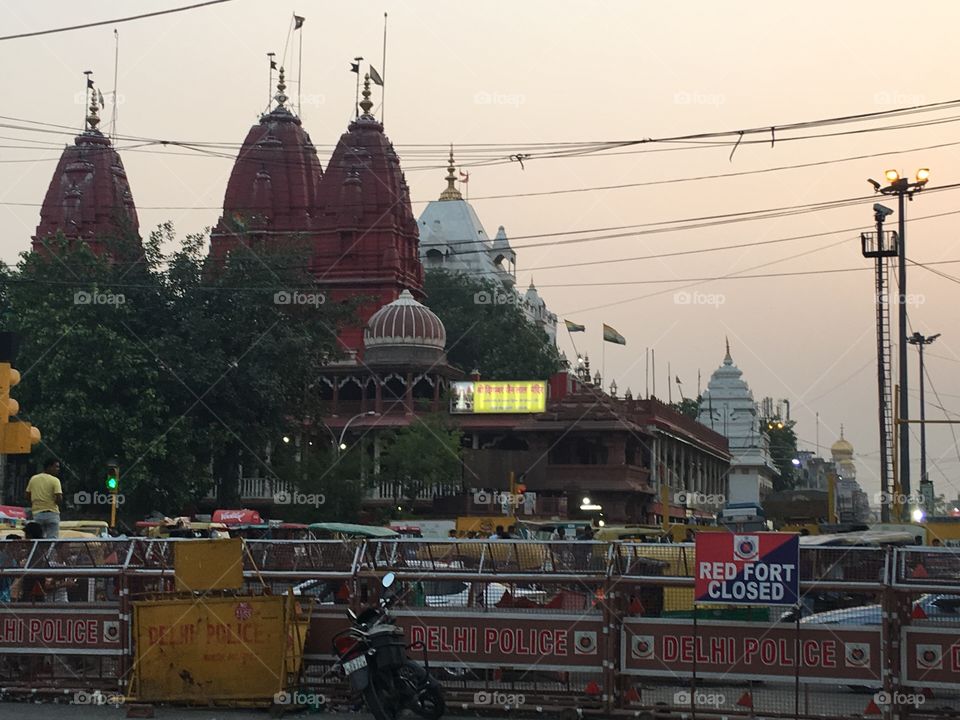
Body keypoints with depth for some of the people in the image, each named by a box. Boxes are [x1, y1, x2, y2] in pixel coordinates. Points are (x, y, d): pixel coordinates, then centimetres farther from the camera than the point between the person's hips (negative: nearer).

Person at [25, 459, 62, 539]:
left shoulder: (33, 479, 7)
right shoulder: (55, 480, -9)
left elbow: (28, 497, 11)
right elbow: (59, 500, -15)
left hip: (37, 514, 5)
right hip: (52, 514, -5)